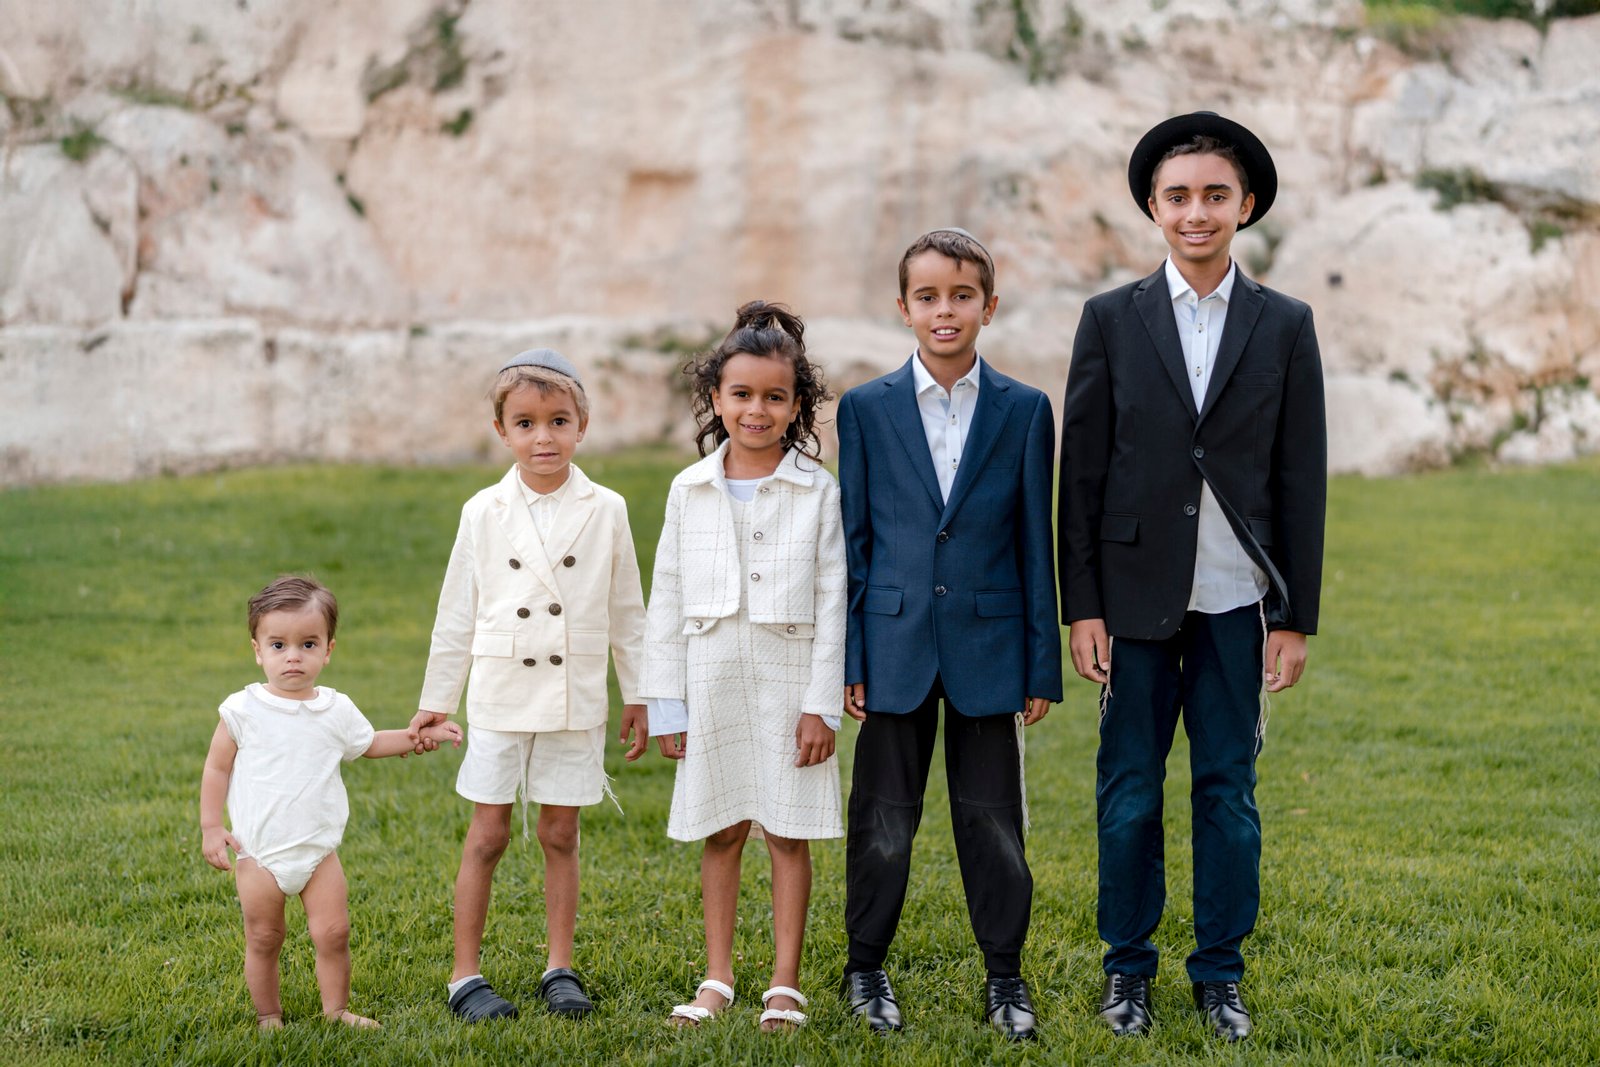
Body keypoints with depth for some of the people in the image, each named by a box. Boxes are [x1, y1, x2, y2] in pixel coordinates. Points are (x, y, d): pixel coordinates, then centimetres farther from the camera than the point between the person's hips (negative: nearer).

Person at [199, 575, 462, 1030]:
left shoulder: (337, 710, 2)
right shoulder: (242, 710, -8)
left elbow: (370, 744, 20)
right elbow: (216, 768, -1)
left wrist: (422, 736, 12)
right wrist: (211, 827, -7)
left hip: (318, 850, 2)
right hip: (258, 851, -2)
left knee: (333, 932, -1)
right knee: (263, 940, 4)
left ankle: (336, 1009, 14)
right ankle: (268, 1017, 19)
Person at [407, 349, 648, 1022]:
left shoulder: (605, 511, 0)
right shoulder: (484, 513, 0)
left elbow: (626, 612, 6)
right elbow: (457, 613, 6)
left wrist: (637, 696, 7)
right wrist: (434, 701, 7)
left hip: (575, 699, 0)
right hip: (500, 698, 0)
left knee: (560, 834, 7)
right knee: (487, 834, 2)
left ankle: (559, 969, 17)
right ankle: (466, 975, 9)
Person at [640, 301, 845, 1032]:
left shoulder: (817, 491, -2)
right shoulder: (690, 491, 4)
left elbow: (831, 602, -3)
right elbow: (668, 601, 6)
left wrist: (821, 703, -7)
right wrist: (665, 704, 4)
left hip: (789, 682, -2)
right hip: (712, 678, 2)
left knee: (789, 833, 3)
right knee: (719, 833, 9)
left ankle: (784, 984, 11)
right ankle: (718, 978, 20)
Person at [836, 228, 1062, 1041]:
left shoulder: (1024, 411, 2)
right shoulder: (866, 409, 2)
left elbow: (1035, 544, 3)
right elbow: (852, 540, 4)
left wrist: (1042, 667, 1)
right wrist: (849, 659, -1)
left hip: (988, 646, 0)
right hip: (896, 645, 0)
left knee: (993, 819, 6)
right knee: (884, 818, 8)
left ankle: (1005, 975, 19)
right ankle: (866, 967, 23)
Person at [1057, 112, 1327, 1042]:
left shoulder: (1285, 327, 4)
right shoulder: (1112, 321, 2)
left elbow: (1302, 479, 3)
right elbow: (1082, 471, 1)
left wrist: (1295, 616, 0)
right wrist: (1083, 606, -3)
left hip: (1237, 604, 0)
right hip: (1137, 598, 0)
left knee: (1229, 790, 7)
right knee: (1129, 790, 6)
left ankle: (1221, 969, 20)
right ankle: (1128, 966, 20)